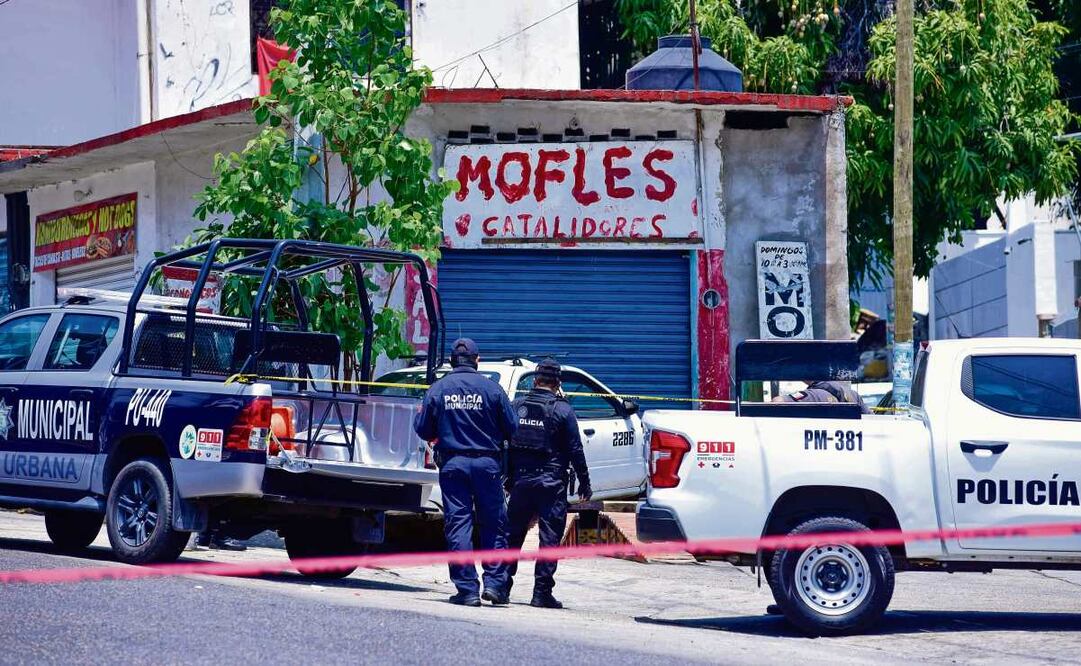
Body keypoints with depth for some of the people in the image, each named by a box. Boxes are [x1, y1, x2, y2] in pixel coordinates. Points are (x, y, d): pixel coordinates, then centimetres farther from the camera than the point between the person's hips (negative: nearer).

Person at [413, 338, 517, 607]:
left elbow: (423, 430, 4)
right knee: (494, 524, 9)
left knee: (458, 525, 2)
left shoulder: (438, 389, 0)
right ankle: (494, 582, 2)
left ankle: (467, 589, -2)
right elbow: (512, 428, 0)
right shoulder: (491, 389, -3)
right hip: (486, 462, -1)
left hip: (452, 463, 1)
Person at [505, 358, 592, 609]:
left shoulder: (517, 406, 5)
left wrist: (509, 477, 16)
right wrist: (584, 483, 3)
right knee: (549, 537, -1)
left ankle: (502, 585, 15)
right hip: (551, 482, -4)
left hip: (521, 480, 4)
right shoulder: (562, 410, -6)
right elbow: (575, 450, -5)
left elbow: (506, 444, 9)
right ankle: (542, 593, -5)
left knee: (513, 534, 14)